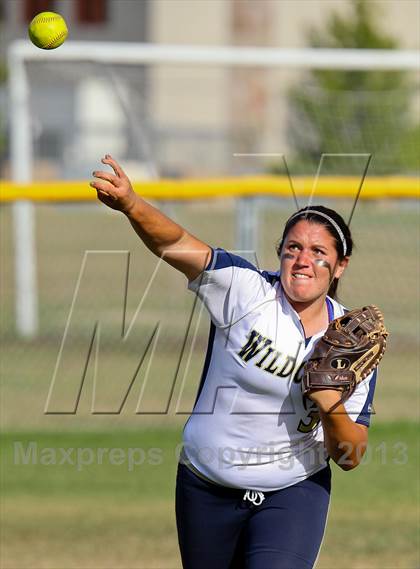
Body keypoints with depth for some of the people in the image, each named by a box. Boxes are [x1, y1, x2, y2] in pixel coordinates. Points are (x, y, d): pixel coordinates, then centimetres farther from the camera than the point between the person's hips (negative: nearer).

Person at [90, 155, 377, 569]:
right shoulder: (247, 293, -12)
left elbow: (350, 457, -3)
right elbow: (176, 245, -27)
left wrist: (331, 406, -24)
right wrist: (129, 204, -47)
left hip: (294, 493, 0)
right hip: (207, 490, 0)